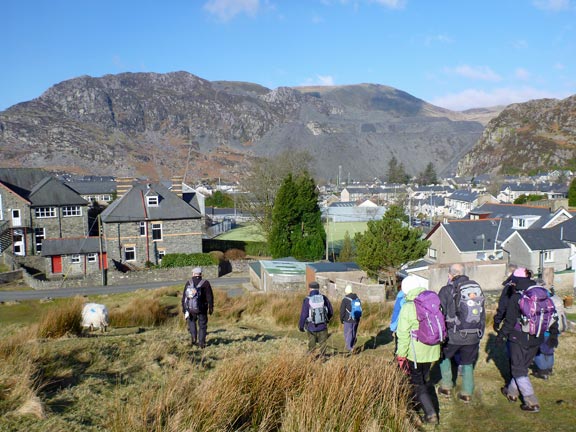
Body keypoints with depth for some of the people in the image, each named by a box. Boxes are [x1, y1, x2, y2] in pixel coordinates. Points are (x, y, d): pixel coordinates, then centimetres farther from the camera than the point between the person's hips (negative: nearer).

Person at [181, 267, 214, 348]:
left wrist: (184, 310, 6)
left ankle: (194, 337, 15)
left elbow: (184, 298, -1)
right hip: (202, 309, -1)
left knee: (191, 321, 27)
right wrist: (211, 308, 1)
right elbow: (210, 297, -9)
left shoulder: (188, 283, -3)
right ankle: (201, 343, 13)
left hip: (190, 309, 1)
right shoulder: (205, 283, -9)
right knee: (202, 326, 14)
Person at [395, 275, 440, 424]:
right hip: (431, 350, 6)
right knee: (423, 379, 23)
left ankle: (430, 413, -2)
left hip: (416, 352, -5)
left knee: (417, 383, 7)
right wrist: (438, 344, 23)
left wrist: (401, 355, -6)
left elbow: (403, 335, -15)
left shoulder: (408, 307, -17)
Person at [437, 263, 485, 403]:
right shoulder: (477, 288, 6)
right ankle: (467, 393, 20)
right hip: (474, 336, 4)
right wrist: (480, 334, 24)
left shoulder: (447, 290, -11)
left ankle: (446, 387, 22)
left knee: (445, 356, 21)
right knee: (467, 363, 17)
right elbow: (483, 315, 15)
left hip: (454, 335, -4)